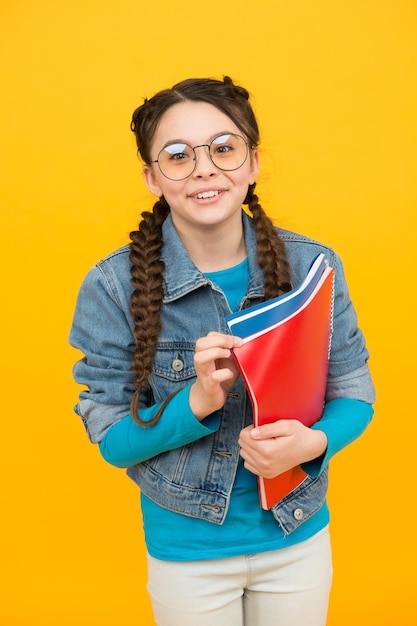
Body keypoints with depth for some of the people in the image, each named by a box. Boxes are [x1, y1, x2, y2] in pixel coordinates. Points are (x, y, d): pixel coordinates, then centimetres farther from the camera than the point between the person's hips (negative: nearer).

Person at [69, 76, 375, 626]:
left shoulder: (312, 265, -11)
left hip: (299, 539, 2)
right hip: (187, 550, -1)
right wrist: (197, 402, -29)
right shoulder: (113, 287, -16)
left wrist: (313, 441, -24)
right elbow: (111, 437, -12)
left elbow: (354, 394, -3)